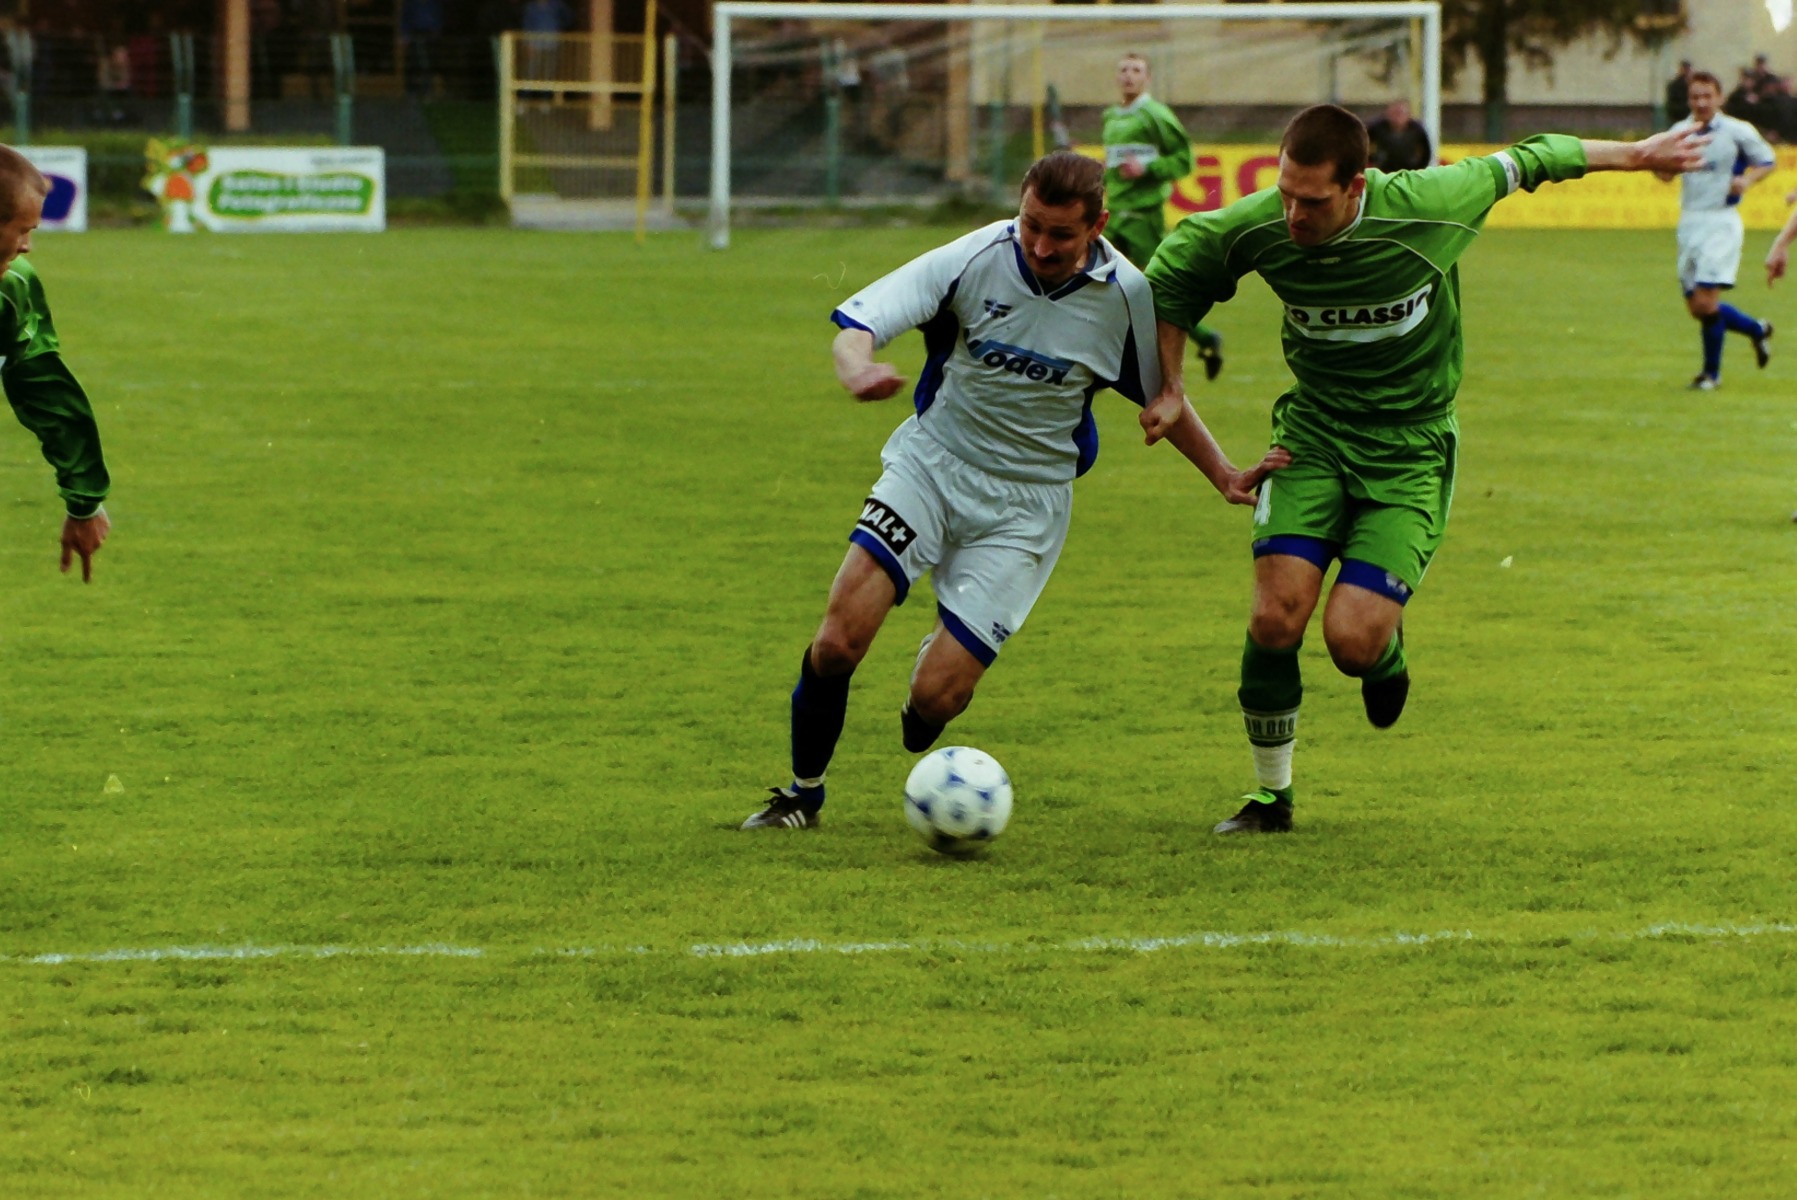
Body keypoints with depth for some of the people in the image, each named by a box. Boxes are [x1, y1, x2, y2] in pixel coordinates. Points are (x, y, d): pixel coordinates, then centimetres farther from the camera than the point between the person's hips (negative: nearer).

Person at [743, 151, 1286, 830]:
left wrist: (1225, 477, 4)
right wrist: (857, 370, -42)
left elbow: (1162, 398, 9)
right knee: (840, 638, -17)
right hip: (931, 464, 0)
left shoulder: (1124, 295, -10)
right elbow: (858, 322, -19)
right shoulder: (978, 259, -15)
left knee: (935, 697, -11)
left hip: (1025, 505, 0)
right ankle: (803, 793, 8)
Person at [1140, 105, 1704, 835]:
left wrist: (1636, 156, 12)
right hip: (1313, 433, 2)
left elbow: (1521, 164, -3)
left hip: (1409, 449, -2)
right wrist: (1170, 386, -1)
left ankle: (1388, 650, 24)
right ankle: (1271, 796, 8)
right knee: (1277, 616, -14)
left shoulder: (1425, 207, -22)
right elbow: (1171, 272, 5)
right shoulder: (1255, 228, -16)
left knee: (1352, 639, -17)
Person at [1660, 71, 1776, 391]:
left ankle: (1711, 372, 4)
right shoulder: (1680, 131, 7)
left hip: (1721, 223, -6)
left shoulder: (1738, 132, -6)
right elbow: (1665, 171, 18)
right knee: (1696, 307, 7)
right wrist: (1663, 168, -7)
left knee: (1706, 302, -14)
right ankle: (1757, 330, 31)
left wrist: (1747, 180, -14)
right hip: (1689, 221, 6)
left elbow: (1768, 161, 6)